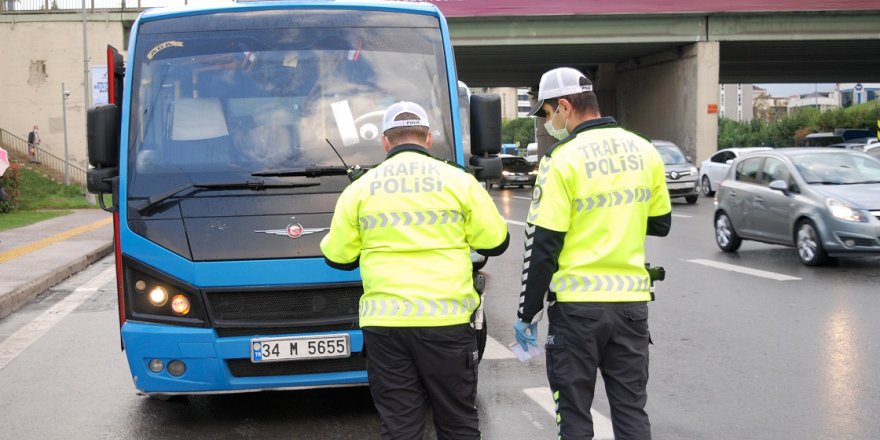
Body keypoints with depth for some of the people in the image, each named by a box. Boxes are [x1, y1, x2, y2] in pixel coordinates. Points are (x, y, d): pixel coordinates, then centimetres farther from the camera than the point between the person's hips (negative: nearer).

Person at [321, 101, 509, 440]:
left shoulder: (359, 189, 5)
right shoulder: (458, 181, 1)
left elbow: (337, 257, 9)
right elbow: (495, 242, 5)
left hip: (385, 323, 1)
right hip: (446, 321, -1)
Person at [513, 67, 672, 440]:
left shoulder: (562, 159, -13)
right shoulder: (644, 151, 5)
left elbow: (542, 245, -12)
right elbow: (660, 224, 14)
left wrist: (527, 313, -5)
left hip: (578, 303, -5)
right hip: (632, 298, 5)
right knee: (631, 409, 13)